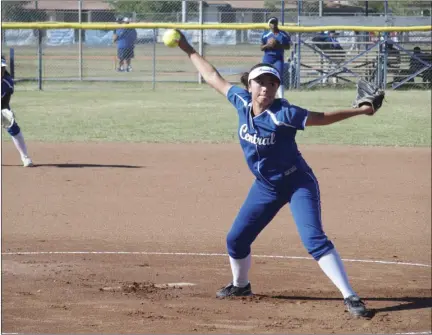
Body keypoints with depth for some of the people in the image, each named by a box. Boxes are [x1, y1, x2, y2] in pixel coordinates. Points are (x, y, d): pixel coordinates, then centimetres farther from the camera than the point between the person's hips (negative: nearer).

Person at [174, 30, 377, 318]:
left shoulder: (283, 114, -23)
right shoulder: (242, 101, -8)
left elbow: (322, 118, -18)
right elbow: (214, 78, 5)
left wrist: (360, 111, -26)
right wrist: (189, 51, 11)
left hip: (298, 184, -6)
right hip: (265, 187, 6)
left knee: (315, 240, -20)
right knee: (236, 239, 12)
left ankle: (350, 296, -22)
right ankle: (240, 285, 41)